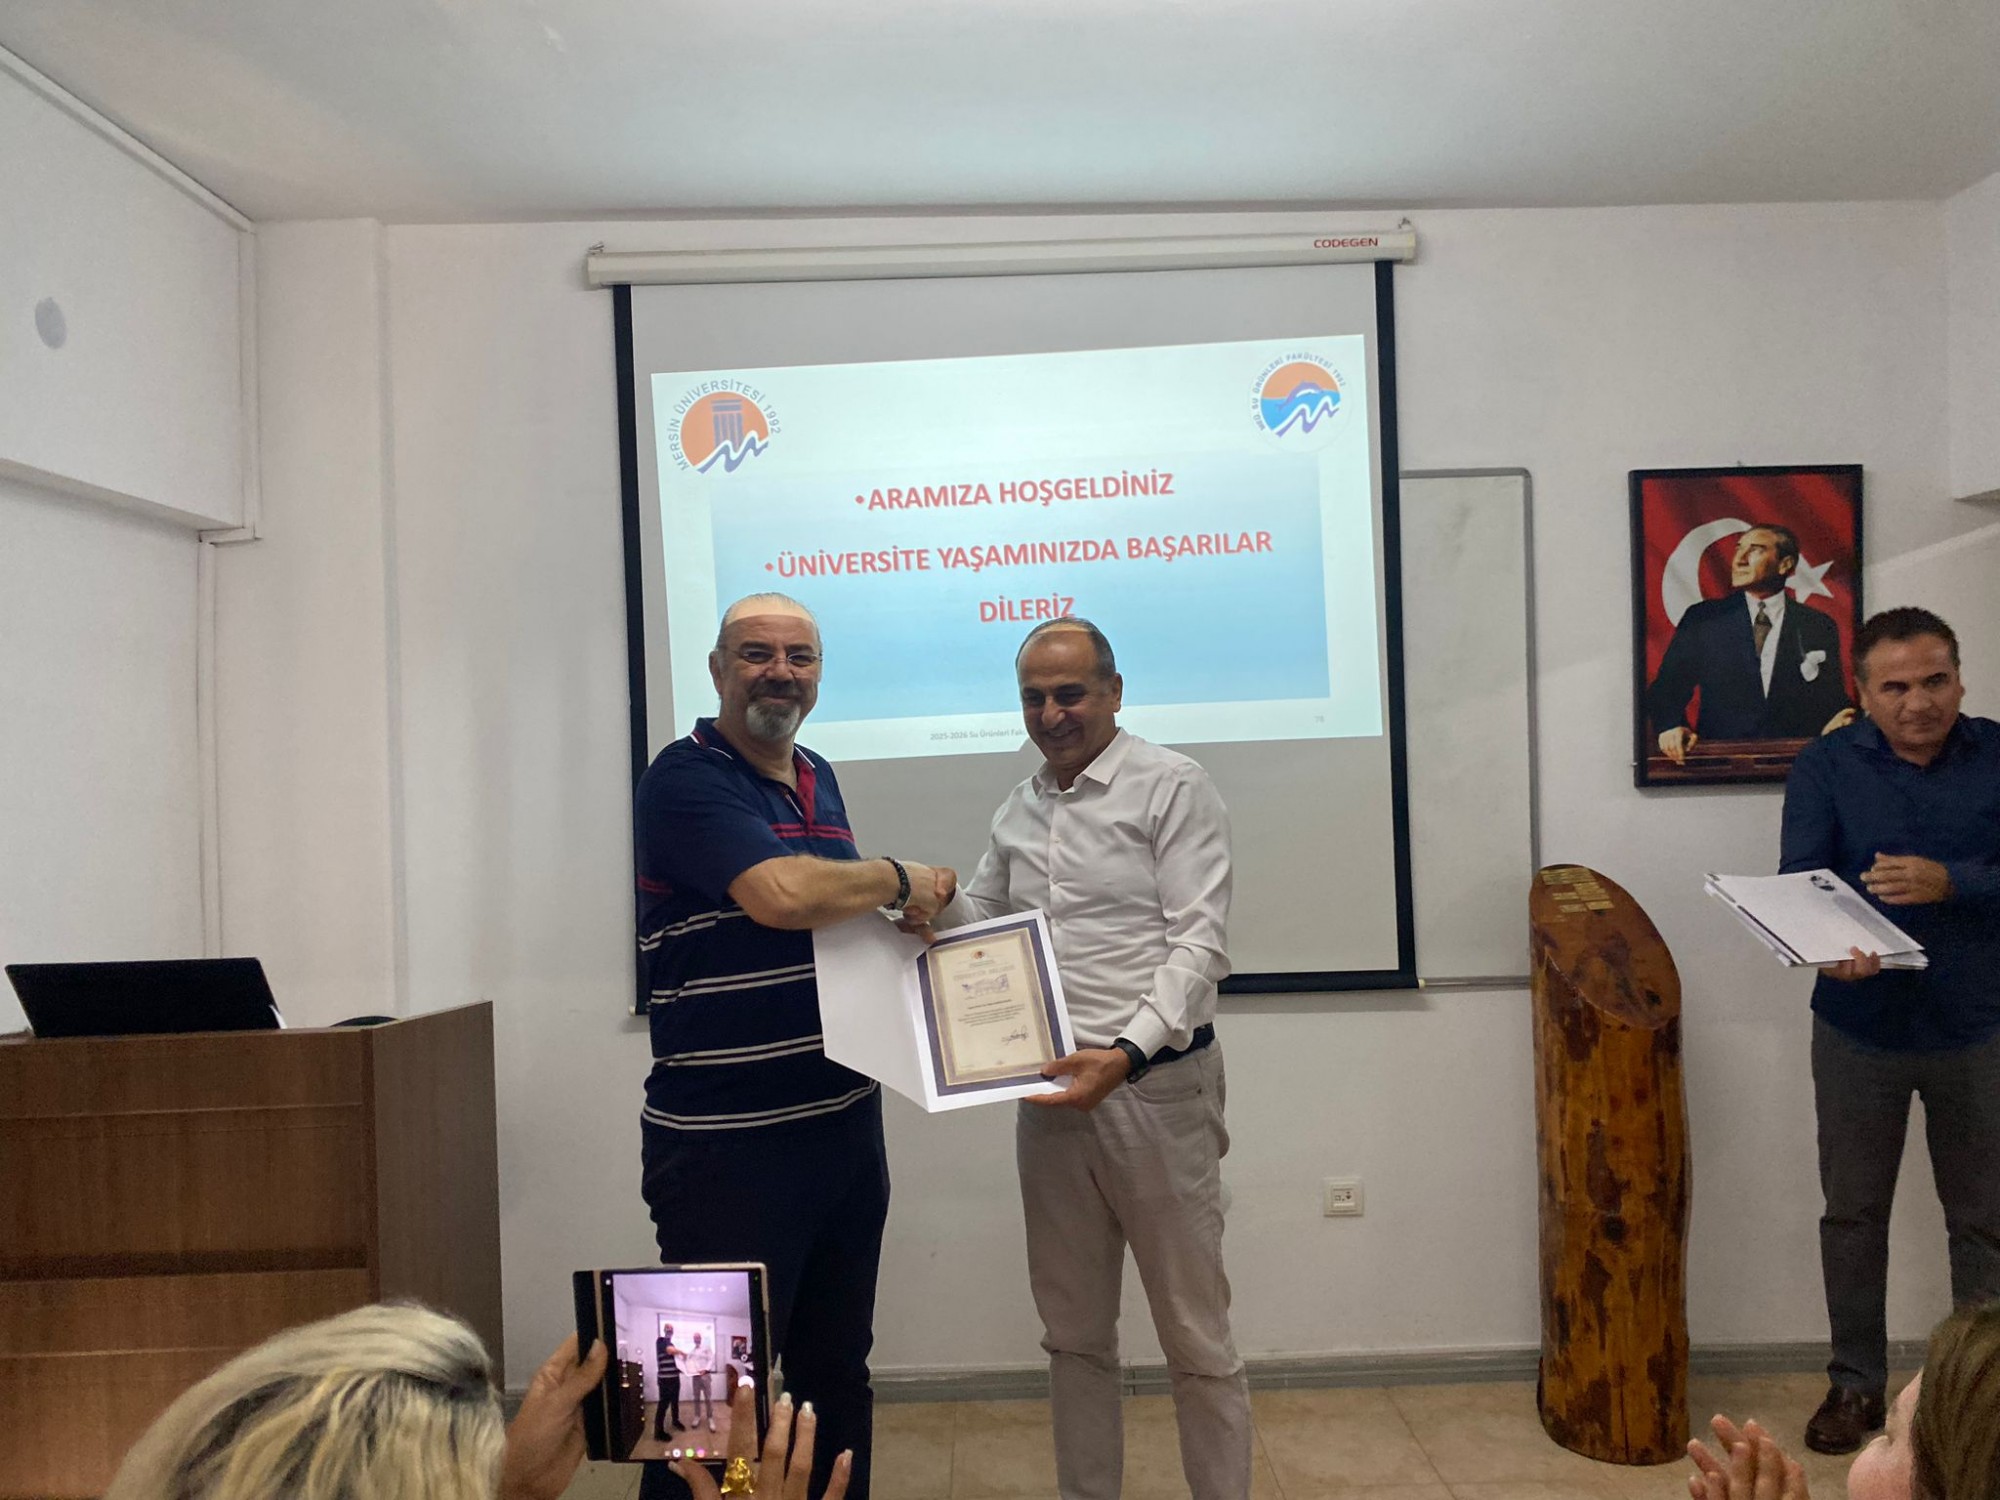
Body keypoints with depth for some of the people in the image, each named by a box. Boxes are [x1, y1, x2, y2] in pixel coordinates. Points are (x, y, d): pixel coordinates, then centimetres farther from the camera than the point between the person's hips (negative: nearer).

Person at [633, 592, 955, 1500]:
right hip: (729, 1142, -8)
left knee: (837, 1371, 20)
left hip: (846, 1123, 8)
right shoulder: (687, 777, -13)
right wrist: (899, 880, -12)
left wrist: (901, 916, 4)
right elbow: (781, 893, -29)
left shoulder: (819, 778, 12)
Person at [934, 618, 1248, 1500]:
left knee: (1194, 1332, 7)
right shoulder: (1018, 812, 12)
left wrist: (1127, 1054, -26)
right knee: (1073, 1330, 16)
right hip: (1049, 1089, 6)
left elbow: (1198, 941, -13)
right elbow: (983, 919, 23)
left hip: (1154, 1086, -5)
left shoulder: (1172, 787, -6)